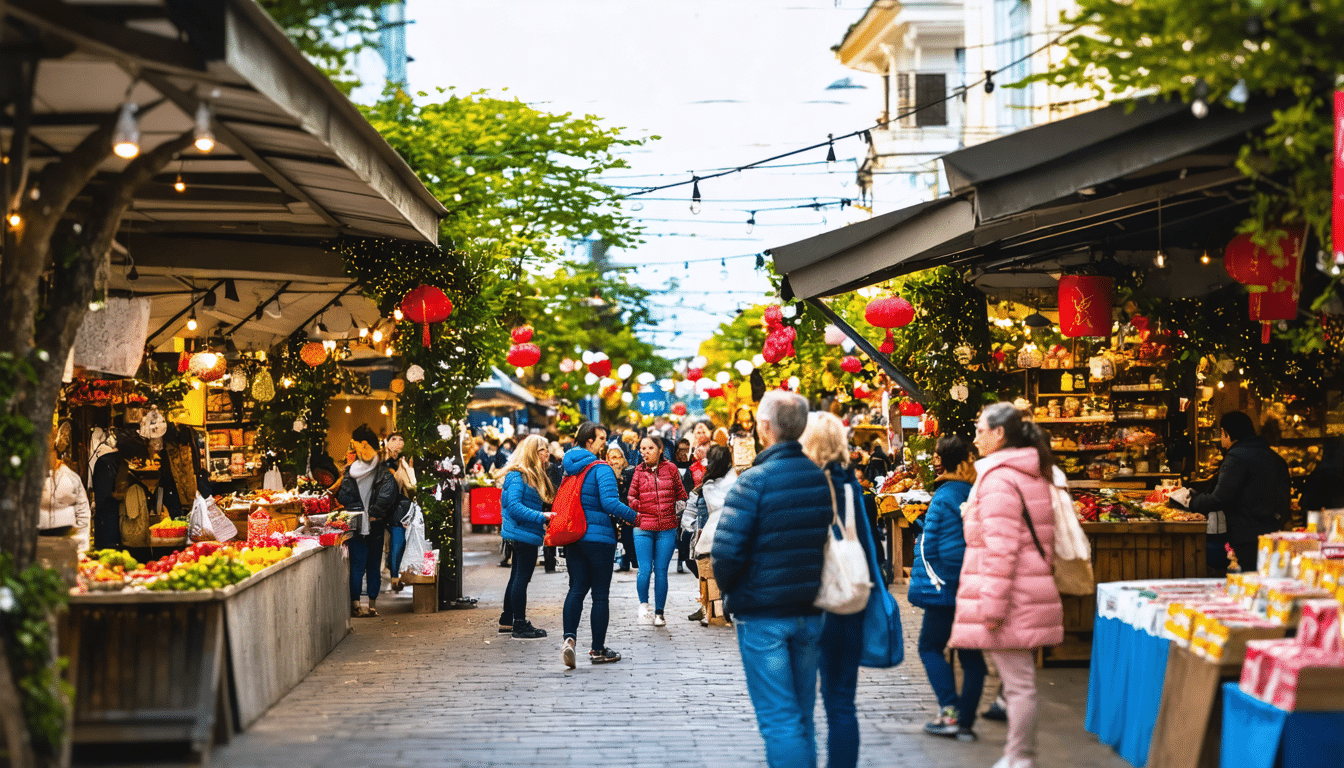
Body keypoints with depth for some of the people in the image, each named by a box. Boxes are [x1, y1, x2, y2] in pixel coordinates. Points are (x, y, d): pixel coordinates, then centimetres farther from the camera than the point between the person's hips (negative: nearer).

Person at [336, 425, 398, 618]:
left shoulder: (351, 471, -7)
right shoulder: (384, 471, -10)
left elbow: (343, 498, -7)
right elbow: (387, 496, -20)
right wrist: (373, 513, -4)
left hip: (357, 525, 0)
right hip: (376, 526, 0)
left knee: (357, 565, 7)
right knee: (374, 565, 11)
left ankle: (355, 604, 2)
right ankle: (373, 605, 13)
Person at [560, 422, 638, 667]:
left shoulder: (569, 467, 11)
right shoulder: (601, 468, -13)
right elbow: (610, 502, -23)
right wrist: (634, 517, -12)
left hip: (573, 537, 6)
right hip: (598, 537, -6)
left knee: (577, 589, 7)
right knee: (600, 593, 3)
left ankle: (570, 637, -14)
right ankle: (598, 650, 10)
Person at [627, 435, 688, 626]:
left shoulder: (670, 469, 5)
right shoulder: (639, 471, 6)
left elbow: (681, 495, 14)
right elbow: (631, 499, 11)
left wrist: (678, 511, 2)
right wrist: (642, 509, -4)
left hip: (667, 529, 0)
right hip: (643, 528, 0)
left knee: (661, 571, 1)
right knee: (645, 569, -9)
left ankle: (659, 612, 13)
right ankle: (643, 604, 14)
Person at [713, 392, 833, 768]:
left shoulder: (755, 481, -15)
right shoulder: (823, 478, 1)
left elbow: (725, 552, -19)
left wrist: (730, 590, 0)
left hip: (762, 614, -5)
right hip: (810, 612, 5)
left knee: (778, 719, -1)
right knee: (803, 715, 16)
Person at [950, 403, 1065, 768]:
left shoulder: (998, 478, -14)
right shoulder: (1035, 476, 17)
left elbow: (1000, 547, -20)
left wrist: (992, 605, -20)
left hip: (1010, 598, -10)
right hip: (1030, 591, 10)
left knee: (1018, 683, -4)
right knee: (1020, 681, 14)